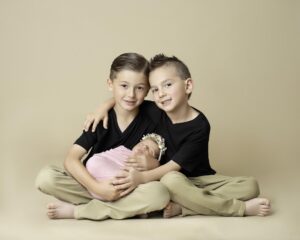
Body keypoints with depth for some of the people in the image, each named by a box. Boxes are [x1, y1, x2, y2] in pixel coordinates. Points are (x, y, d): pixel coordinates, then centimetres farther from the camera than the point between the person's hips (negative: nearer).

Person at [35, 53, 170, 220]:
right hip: (93, 184, -1)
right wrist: (96, 187, -30)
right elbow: (71, 159, -15)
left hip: (128, 189, 1)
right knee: (46, 177, -25)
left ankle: (75, 210, -20)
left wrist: (151, 164, -26)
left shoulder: (150, 121, -5)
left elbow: (154, 162, -1)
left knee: (160, 193, -32)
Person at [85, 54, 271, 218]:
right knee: (171, 180, -37)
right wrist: (104, 108, -9)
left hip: (201, 179, 0)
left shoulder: (199, 126, -18)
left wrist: (143, 177, -34)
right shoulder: (155, 113, -7)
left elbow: (176, 165, -21)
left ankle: (180, 208, -33)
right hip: (167, 178, 1)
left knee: (251, 186, -21)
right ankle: (241, 208, -26)